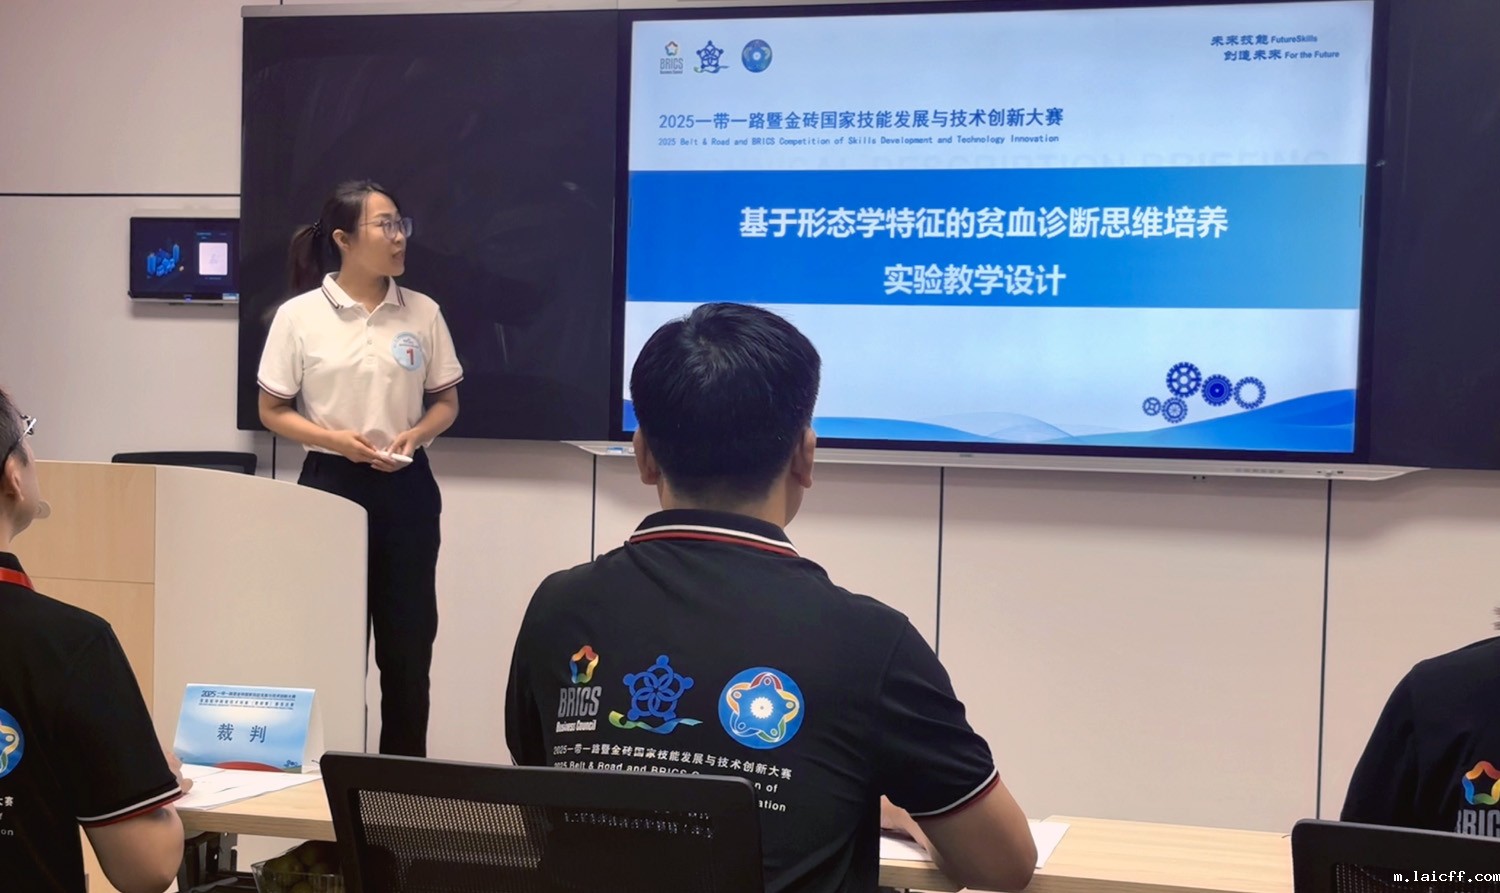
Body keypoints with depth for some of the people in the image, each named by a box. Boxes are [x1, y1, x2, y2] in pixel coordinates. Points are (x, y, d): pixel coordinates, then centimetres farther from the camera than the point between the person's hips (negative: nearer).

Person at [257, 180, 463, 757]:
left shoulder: (423, 313, 2)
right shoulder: (299, 316, -5)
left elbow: (446, 402, 10)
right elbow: (272, 412, 0)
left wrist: (415, 435, -10)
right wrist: (335, 439, -16)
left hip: (406, 487, 2)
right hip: (331, 483, -2)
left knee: (408, 638, 6)